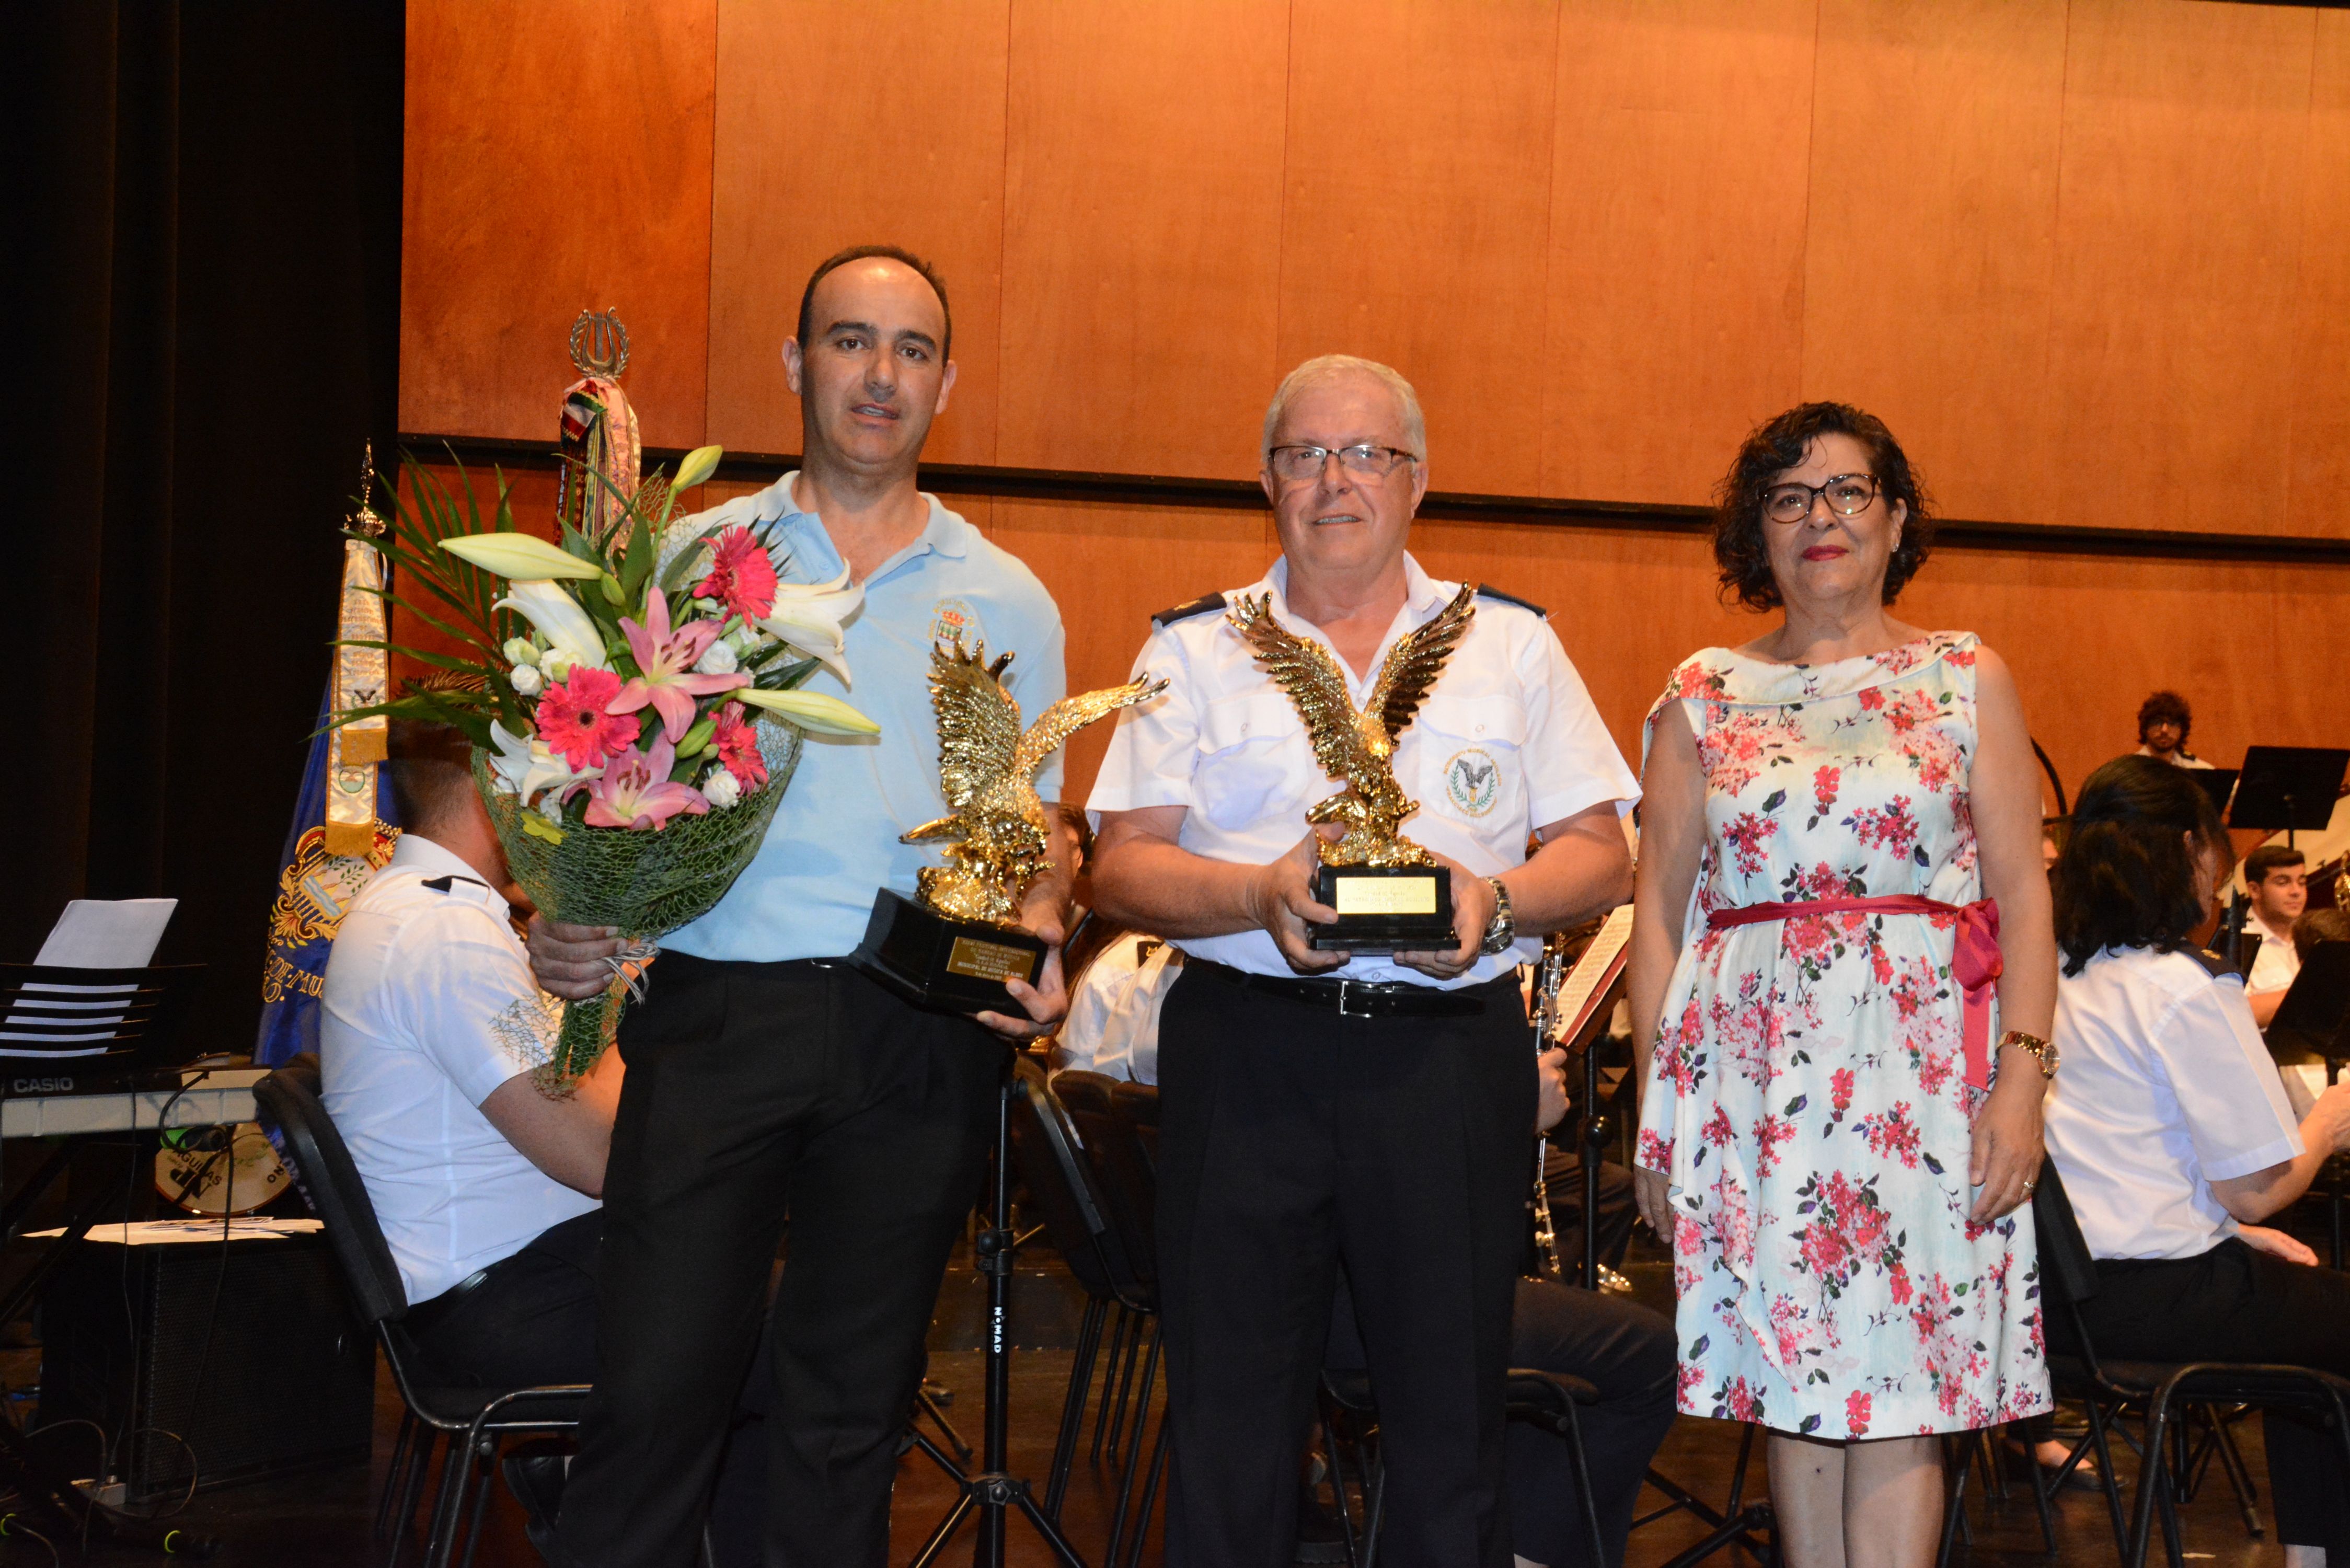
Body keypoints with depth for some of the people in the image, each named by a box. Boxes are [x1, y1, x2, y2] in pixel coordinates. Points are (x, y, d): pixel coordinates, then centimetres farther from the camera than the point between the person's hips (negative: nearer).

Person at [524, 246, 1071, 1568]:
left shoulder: (1007, 600, 12)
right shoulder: (694, 559, 9)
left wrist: (1040, 941, -8)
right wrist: (568, 918, -10)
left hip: (919, 1042, 1)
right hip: (716, 1010, -1)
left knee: (853, 1413, 9)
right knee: (655, 1393, -6)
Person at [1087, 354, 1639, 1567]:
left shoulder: (1512, 646, 13)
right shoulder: (1197, 648, 11)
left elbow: (1602, 856, 10)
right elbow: (1121, 866, 4)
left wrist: (1495, 897, -10)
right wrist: (1263, 894, -14)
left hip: (1452, 1050, 1)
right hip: (1245, 1047, 0)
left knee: (1451, 1421, 2)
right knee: (1231, 1421, 1)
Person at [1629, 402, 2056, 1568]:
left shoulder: (1967, 679, 8)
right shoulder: (1704, 694, 10)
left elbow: (2023, 895, 3)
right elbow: (1660, 907, 10)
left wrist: (2023, 1078, -8)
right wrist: (1655, 1105, 5)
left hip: (1922, 1061, -1)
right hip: (1751, 1067, 2)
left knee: (1896, 1385, -5)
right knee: (1793, 1390, 5)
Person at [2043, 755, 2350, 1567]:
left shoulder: (2054, 979, 8)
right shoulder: (2188, 988, -16)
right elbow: (2258, 1190, -14)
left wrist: (2231, 1228, 17)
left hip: (2054, 1290, 9)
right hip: (2154, 1300, -8)